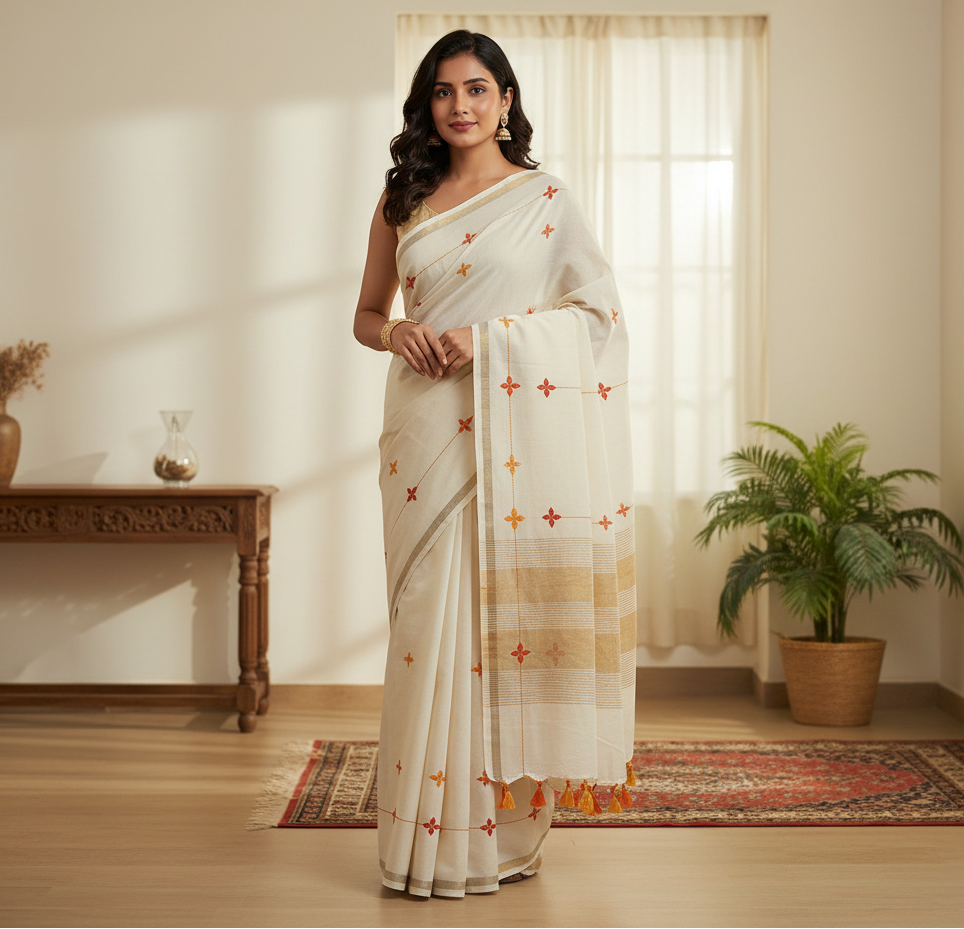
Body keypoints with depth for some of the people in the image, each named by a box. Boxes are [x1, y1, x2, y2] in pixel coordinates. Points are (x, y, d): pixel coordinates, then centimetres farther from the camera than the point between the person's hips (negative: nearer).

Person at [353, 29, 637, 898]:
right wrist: (397, 331, -3)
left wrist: (491, 335, -10)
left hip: (516, 429, -3)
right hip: (428, 425, 3)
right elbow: (367, 313, 21)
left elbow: (599, 308, 1)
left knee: (501, 608, -3)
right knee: (430, 613, 0)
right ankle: (432, 836, 8)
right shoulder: (402, 202, 16)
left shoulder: (544, 197, 6)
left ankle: (498, 830, 7)